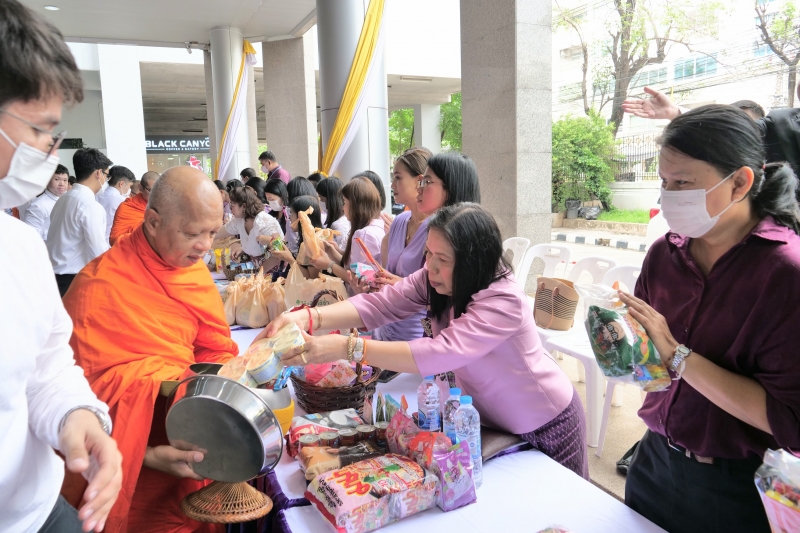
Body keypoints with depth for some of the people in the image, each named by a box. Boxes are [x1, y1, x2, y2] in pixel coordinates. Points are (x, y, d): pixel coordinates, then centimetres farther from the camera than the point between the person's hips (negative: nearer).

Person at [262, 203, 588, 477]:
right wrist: (307, 318, -40)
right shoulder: (436, 280, -15)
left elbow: (440, 353, -46)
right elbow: (379, 305, -24)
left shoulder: (504, 302, -36)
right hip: (490, 419, 6)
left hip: (545, 428, -6)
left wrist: (346, 348, -51)